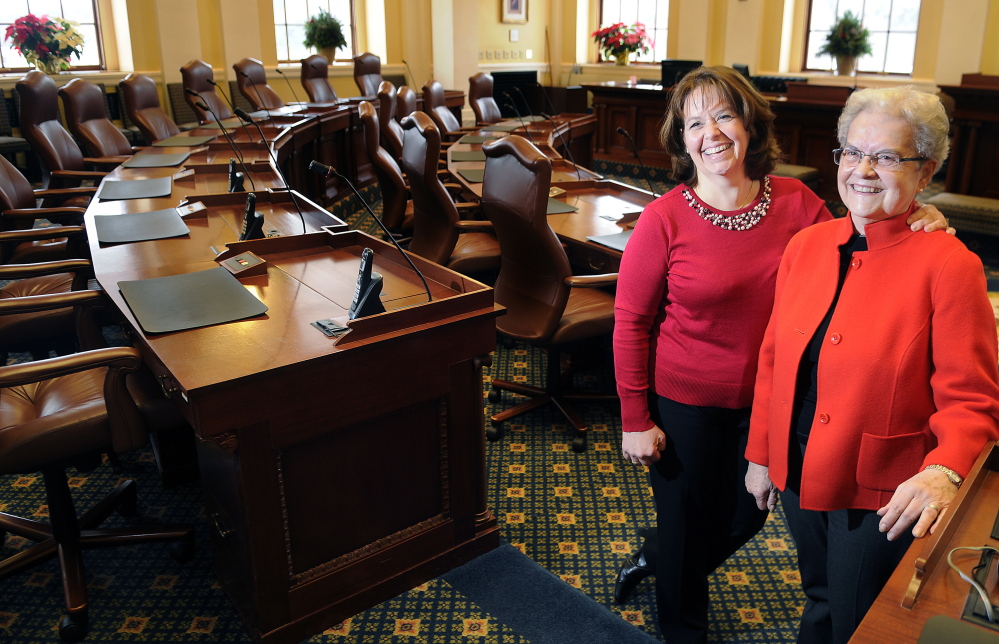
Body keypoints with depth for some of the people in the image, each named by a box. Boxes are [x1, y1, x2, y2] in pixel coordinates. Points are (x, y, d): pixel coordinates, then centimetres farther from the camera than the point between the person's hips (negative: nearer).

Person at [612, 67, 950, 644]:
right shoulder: (665, 218, -18)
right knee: (687, 521, 15)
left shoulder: (797, 203, -8)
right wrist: (635, 420, -11)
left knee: (744, 517, 23)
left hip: (764, 401, 4)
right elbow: (631, 322, -13)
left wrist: (913, 232, -17)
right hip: (683, 402, -4)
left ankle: (653, 558, 55)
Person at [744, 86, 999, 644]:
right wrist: (760, 454, 8)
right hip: (800, 478, 5)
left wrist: (944, 471, -35)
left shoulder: (948, 265, -17)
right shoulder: (806, 246, -1)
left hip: (881, 498, -5)